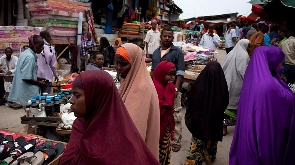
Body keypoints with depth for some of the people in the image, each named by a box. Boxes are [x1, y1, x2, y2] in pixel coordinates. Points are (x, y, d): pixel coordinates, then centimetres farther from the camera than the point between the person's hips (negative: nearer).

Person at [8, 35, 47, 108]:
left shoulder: (25, 53, 11)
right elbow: (26, 78, -22)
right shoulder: (30, 57, -18)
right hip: (28, 94, -10)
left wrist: (38, 78, 12)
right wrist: (39, 83, -9)